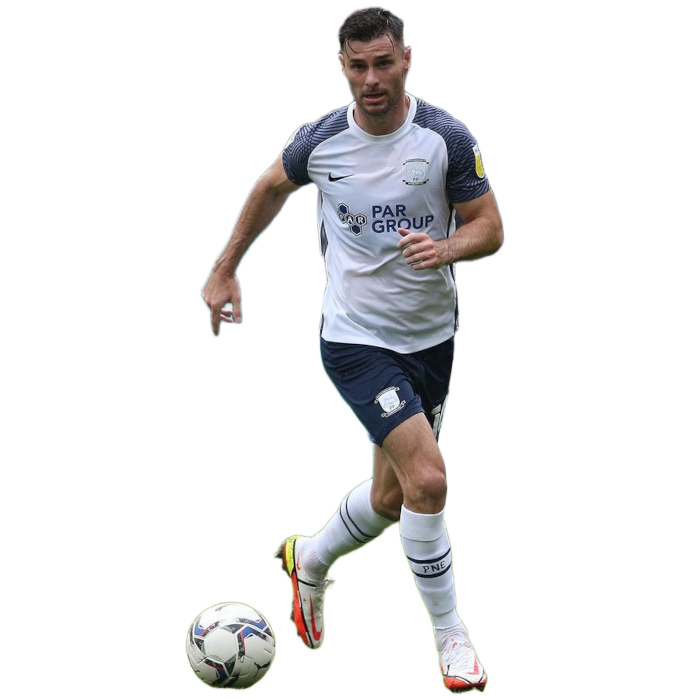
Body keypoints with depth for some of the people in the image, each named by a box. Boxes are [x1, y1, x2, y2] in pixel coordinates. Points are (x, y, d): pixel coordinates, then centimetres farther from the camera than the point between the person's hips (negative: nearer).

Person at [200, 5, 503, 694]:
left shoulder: (447, 137, -9)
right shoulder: (319, 140, -8)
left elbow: (490, 229, -4)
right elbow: (270, 190, 13)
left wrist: (445, 248, -26)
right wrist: (224, 271, 17)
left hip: (432, 338, 3)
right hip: (355, 337, -3)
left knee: (393, 495, 14)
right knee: (428, 478, -18)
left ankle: (309, 562, 44)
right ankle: (448, 633, -1)